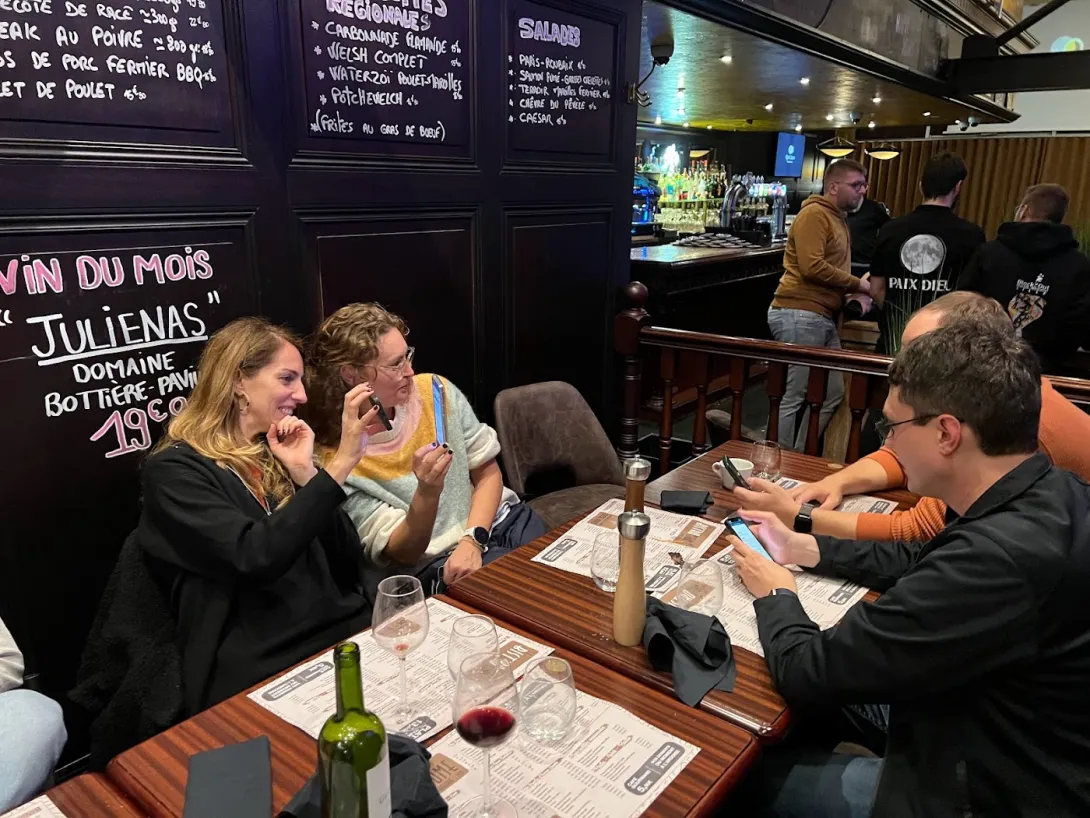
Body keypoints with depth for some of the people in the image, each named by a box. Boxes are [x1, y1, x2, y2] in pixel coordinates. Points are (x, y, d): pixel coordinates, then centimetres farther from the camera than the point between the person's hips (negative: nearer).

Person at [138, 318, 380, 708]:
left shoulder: (275, 455, 15)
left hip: (347, 630, 6)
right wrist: (340, 462, -22)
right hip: (263, 666, -6)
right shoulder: (174, 470, -3)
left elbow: (348, 561, 8)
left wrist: (304, 473, -2)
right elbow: (256, 557, -21)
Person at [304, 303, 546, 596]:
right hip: (436, 562, -5)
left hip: (502, 520, 5)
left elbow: (488, 472, 5)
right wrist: (428, 492, -31)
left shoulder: (436, 392, -2)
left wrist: (472, 540, -11)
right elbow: (402, 553, -12)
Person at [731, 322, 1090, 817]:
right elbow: (921, 563, 10)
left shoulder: (1001, 559, -38)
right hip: (1023, 758, 8)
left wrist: (776, 596, -8)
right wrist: (802, 546, 7)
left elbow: (808, 672, -29)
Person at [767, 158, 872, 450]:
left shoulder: (839, 218, 23)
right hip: (799, 315, -10)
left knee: (832, 393, 12)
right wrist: (857, 284, -10)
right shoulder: (814, 214, -8)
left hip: (822, 317, 10)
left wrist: (854, 295, 6)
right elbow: (812, 267, -20)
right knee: (794, 397, -5)